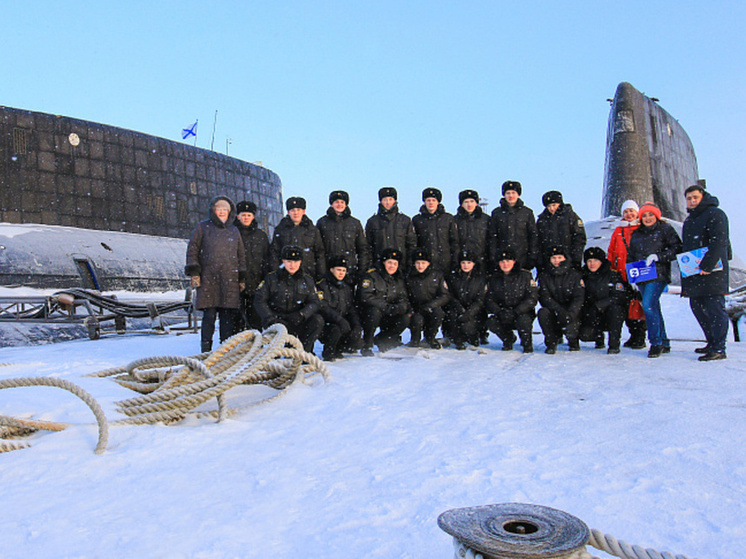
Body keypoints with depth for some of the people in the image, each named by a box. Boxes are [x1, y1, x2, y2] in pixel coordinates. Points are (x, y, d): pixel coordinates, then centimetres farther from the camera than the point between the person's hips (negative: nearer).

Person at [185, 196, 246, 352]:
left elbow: (241, 256, 19)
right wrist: (194, 272, -3)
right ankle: (206, 349, 5)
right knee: (209, 316, -4)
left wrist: (242, 278, 14)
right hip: (208, 279, -2)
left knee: (228, 316, 0)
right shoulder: (202, 227, 10)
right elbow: (192, 249, 7)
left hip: (230, 280, 2)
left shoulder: (234, 230, 18)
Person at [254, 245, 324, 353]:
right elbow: (259, 300, -2)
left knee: (317, 320, -23)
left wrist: (301, 315, -20)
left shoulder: (307, 280, 6)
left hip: (297, 320, 3)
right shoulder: (271, 278, 0)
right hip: (276, 319, -3)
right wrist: (270, 318, -18)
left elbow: (315, 302, 1)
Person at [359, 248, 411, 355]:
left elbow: (403, 298, 6)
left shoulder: (399, 280, 8)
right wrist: (387, 307, -29)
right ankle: (366, 346, -20)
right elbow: (366, 297, -22)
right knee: (375, 311, -37)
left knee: (405, 319, -18)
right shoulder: (371, 276, -11)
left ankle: (380, 340, 5)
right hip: (368, 313, -5)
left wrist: (400, 307, -20)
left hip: (387, 318, 5)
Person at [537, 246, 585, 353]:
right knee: (542, 312, -33)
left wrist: (570, 313, -29)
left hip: (571, 311, -1)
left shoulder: (574, 274, -2)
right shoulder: (544, 275, 2)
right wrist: (559, 310, -28)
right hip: (553, 311, 1)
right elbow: (544, 297, -10)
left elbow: (579, 297, -10)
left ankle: (573, 341, 13)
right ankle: (551, 343, -10)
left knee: (569, 330, -30)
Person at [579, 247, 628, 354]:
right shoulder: (584, 276, 2)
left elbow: (620, 296, -19)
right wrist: (585, 312, -14)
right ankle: (599, 338, 18)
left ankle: (614, 345, -21)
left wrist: (599, 305, -30)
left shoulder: (613, 274, -9)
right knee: (584, 334, -20)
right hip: (592, 317, 3)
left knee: (614, 309, -35)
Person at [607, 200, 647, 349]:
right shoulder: (618, 232, 16)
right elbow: (611, 252, 16)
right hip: (622, 276, 4)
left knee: (638, 306, -7)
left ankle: (640, 338, 1)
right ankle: (633, 335, 18)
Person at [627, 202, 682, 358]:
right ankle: (664, 343, 18)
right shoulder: (636, 234, 19)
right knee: (653, 308, 9)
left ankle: (656, 342, -12)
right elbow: (630, 256, 23)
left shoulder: (665, 229, 3)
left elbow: (676, 249, -4)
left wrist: (658, 256, -16)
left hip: (658, 274, -6)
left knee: (648, 305, -20)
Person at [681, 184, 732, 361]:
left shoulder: (715, 214, -6)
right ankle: (712, 343, 24)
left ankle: (718, 349, -4)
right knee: (697, 307, 12)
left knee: (715, 310, -7)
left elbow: (718, 242, -18)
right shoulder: (689, 220, 20)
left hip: (712, 273, -9)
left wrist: (706, 265, -25)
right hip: (693, 273, 9)